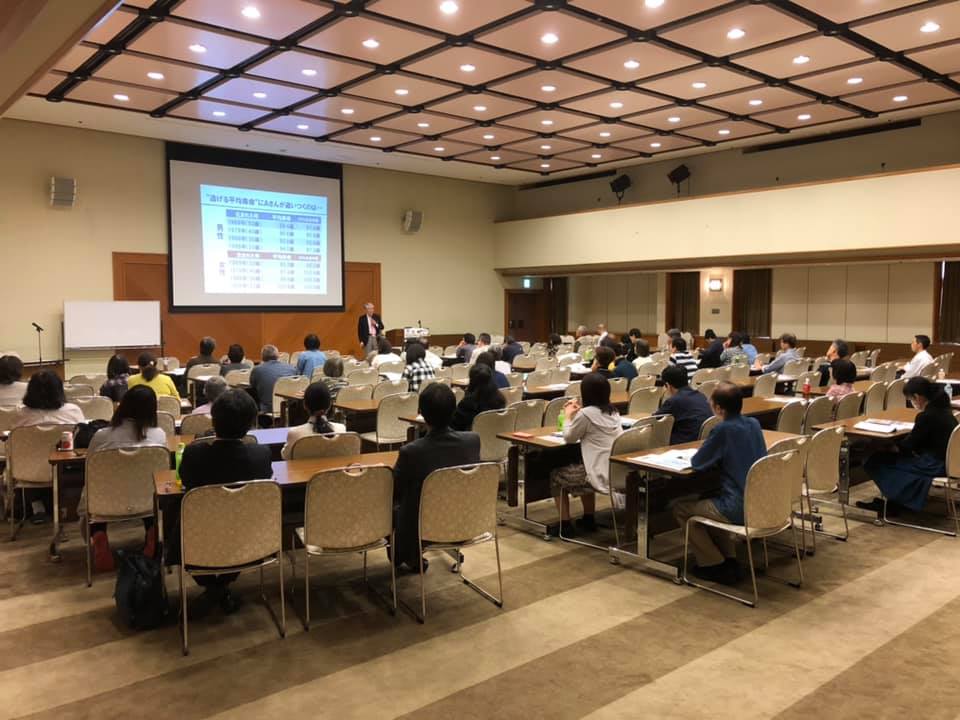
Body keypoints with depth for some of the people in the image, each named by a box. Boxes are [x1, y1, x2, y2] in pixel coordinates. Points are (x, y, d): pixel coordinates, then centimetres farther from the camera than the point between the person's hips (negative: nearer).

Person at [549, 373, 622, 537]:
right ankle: (588, 520, 38)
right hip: (616, 471, 8)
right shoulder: (613, 412, 7)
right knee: (579, 469, 35)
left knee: (556, 476, 16)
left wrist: (568, 416, 12)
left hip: (600, 474, -8)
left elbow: (569, 438, -3)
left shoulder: (586, 414, -16)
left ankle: (565, 525, 16)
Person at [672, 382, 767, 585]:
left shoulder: (723, 430, -18)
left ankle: (715, 565, 15)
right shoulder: (754, 424, 5)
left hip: (740, 509, -8)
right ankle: (728, 559, 28)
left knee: (681, 509, 11)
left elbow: (697, 463, -10)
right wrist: (719, 457, 14)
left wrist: (712, 457, 9)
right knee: (709, 500, 33)